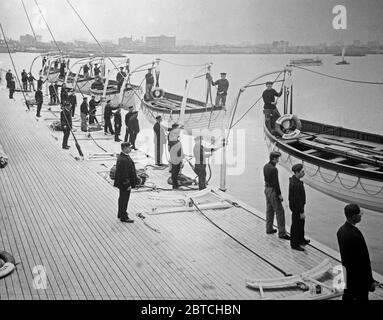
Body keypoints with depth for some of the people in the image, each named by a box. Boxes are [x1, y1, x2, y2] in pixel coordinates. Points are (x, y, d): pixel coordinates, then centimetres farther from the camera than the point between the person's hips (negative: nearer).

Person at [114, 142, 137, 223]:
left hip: (122, 183, 10)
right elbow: (124, 174, -27)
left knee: (122, 198, 22)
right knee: (124, 199, 3)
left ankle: (121, 214, 37)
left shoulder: (123, 156, 6)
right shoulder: (123, 160, -28)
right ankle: (124, 217, 15)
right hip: (124, 184, -10)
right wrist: (127, 185, -21)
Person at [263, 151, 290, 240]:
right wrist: (280, 195, -17)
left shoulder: (265, 166, 3)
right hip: (273, 191, -9)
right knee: (279, 211, -4)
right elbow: (276, 183, -23)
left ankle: (269, 229, 30)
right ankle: (282, 233, -1)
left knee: (270, 210, 20)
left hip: (267, 189, 9)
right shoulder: (274, 169, -25)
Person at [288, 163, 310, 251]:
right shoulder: (296, 184, -31)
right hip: (297, 208, -10)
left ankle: (301, 240, 42)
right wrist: (301, 212, -21)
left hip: (295, 205, 10)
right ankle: (294, 244, 20)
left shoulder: (293, 179, 0)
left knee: (301, 223, 24)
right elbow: (297, 199, -28)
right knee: (296, 225, 5)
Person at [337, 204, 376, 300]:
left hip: (347, 274, 8)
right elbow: (364, 260, -24)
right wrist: (371, 281, -16)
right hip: (359, 276, -8)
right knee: (361, 297, 7)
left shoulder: (341, 230, -2)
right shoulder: (355, 235, -30)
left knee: (347, 296, 20)